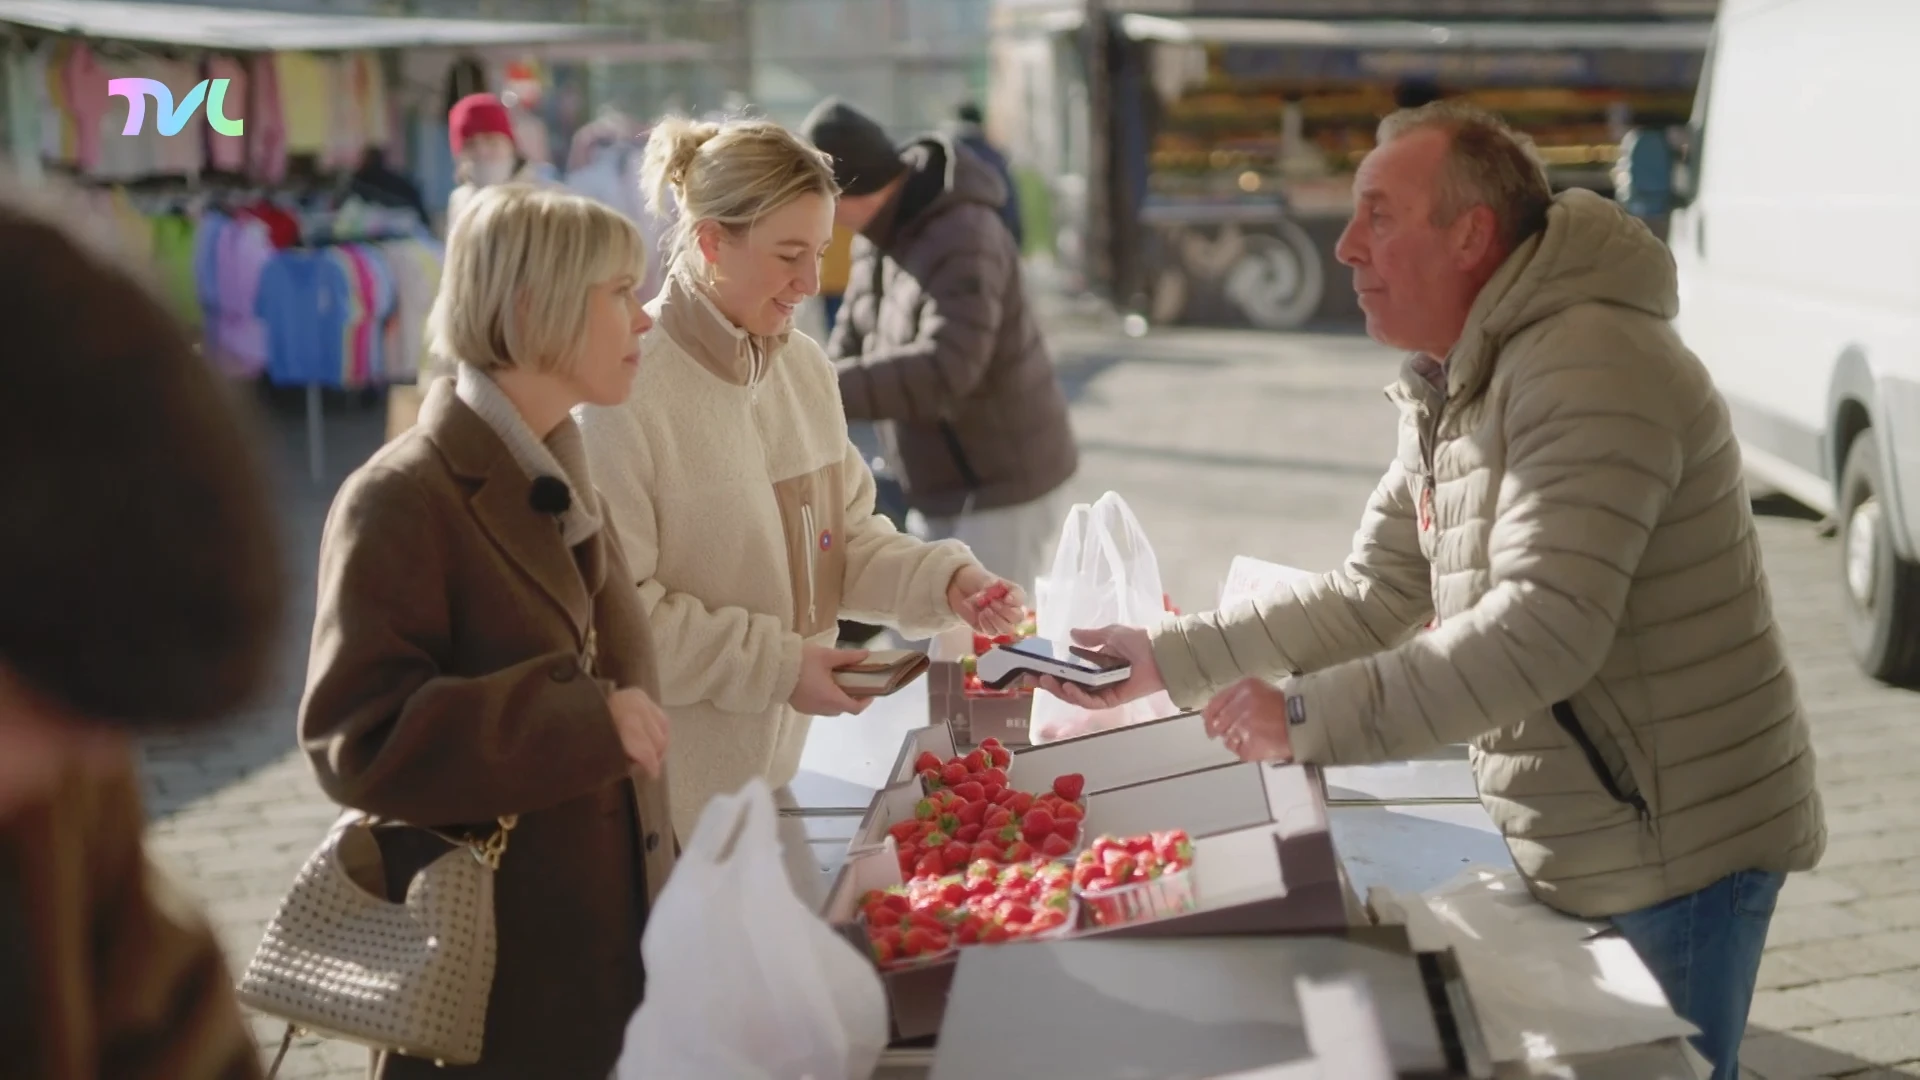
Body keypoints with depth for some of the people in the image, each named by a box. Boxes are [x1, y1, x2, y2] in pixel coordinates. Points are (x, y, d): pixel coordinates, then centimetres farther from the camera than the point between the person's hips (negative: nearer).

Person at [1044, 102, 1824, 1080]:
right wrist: (1169, 659, 4)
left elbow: (1544, 631, -31)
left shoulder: (1586, 371, -23)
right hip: (1576, 852, 9)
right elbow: (1370, 597, 11)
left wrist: (1310, 717, -28)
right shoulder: (1450, 394, 10)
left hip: (1677, 852, -9)